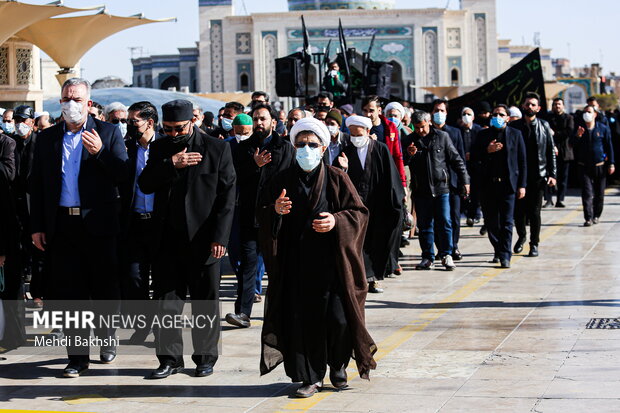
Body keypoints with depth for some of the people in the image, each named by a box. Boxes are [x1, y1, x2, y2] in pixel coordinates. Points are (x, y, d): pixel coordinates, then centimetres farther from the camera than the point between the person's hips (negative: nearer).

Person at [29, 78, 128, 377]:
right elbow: (36, 185, 11)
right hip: (62, 226, 2)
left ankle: (106, 339, 30)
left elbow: (123, 174, -4)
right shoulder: (46, 138, 10)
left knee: (105, 288, 7)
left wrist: (100, 152, -19)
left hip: (98, 224, -2)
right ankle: (77, 355, 7)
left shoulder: (108, 133, 4)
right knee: (69, 292, 1)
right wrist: (36, 227, 5)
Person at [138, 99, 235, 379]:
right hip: (167, 240, 3)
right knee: (165, 301, 3)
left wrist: (220, 237, -10)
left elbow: (227, 196, -4)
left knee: (206, 302, 6)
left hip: (202, 240, -3)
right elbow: (144, 184, 0)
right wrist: (171, 165, -15)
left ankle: (205, 358, 17)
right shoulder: (160, 148, 9)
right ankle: (170, 359, 11)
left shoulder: (217, 149, -2)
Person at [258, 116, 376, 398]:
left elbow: (359, 213, 2)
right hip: (296, 262, 2)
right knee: (301, 319, 0)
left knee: (337, 317, -6)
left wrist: (337, 221, -15)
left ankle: (338, 367, 19)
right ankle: (311, 377, 10)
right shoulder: (284, 180, 7)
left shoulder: (336, 179, 2)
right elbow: (263, 213, 9)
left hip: (330, 261, -2)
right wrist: (275, 211, -14)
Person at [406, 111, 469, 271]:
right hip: (421, 190, 1)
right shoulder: (410, 140, 5)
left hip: (441, 187, -1)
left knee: (444, 222, -2)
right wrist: (409, 155, -15)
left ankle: (446, 255, 9)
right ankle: (428, 258, 13)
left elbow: (455, 159, 6)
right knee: (425, 225, 6)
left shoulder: (442, 137, 3)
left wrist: (464, 180, 5)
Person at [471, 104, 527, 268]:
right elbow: (473, 156, 8)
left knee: (507, 222, -5)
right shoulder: (483, 134, 10)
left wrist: (522, 185, 0)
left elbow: (522, 161, 5)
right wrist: (487, 151, -11)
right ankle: (498, 250, 25)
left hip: (508, 184, -2)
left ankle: (505, 257, -4)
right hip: (488, 185, 2)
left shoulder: (515, 134, 7)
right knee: (491, 222, 7)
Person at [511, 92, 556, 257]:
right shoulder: (515, 126, 4)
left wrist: (552, 174, -1)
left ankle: (534, 244, 11)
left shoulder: (544, 126, 4)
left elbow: (551, 152, 5)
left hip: (538, 175, -1)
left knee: (534, 211, 0)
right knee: (518, 210, 4)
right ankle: (521, 236, 29)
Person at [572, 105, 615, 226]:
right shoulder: (579, 129, 4)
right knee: (587, 193, -9)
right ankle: (588, 218, -11)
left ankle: (596, 216, 23)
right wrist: (577, 136, -20)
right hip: (584, 166, 0)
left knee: (599, 193, 7)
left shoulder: (603, 128, 1)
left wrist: (611, 164, 1)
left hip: (599, 165, 0)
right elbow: (573, 145, 0)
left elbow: (609, 146, 4)